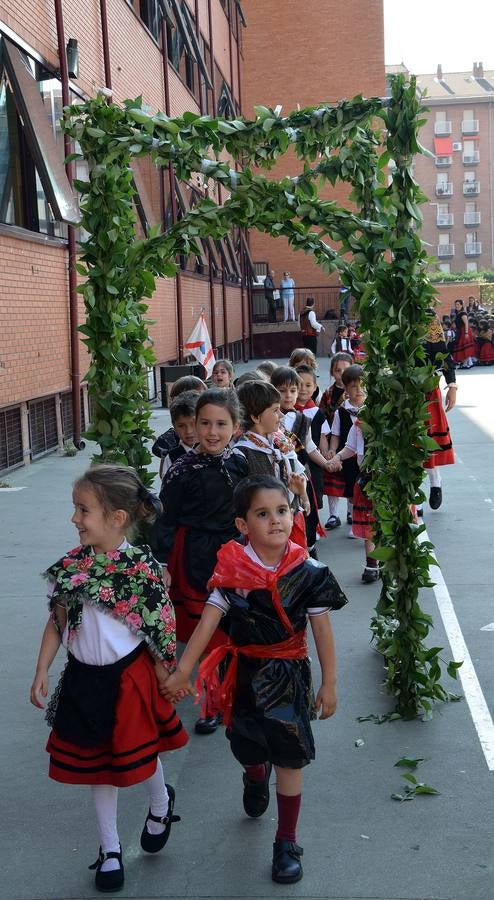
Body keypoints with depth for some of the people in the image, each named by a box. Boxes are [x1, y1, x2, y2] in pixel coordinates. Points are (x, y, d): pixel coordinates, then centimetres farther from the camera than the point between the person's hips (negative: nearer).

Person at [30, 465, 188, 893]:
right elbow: (57, 622, 4)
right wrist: (42, 673, 2)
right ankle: (110, 849, 32)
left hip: (129, 677, -4)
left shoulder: (142, 568, -18)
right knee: (97, 762, 14)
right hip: (84, 680, 4)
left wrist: (166, 680, -5)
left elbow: (161, 629, -10)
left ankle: (161, 803, 46)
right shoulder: (71, 565, -5)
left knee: (139, 755, 12)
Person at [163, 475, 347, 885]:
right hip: (245, 673, 1)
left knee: (289, 759, 3)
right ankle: (256, 777, 57)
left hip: (289, 675, -1)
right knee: (248, 748, 19)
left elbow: (322, 629, -6)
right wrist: (183, 670, -19)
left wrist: (329, 684, -4)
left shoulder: (306, 572, -13)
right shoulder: (233, 569, -14)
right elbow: (208, 621, -15)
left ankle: (287, 842, 21)